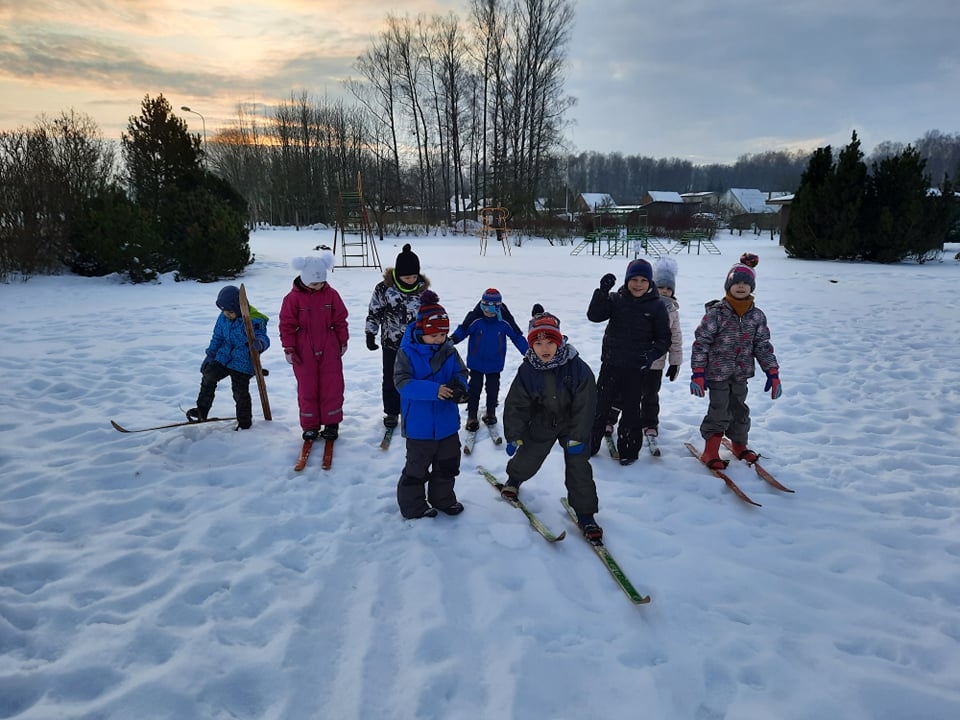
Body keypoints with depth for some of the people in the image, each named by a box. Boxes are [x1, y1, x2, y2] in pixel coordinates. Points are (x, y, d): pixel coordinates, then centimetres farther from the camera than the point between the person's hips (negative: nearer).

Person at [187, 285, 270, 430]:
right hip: (223, 357, 6)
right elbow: (217, 337, 11)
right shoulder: (223, 317, -1)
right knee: (208, 377, 12)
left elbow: (263, 337, -27)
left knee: (240, 393, -2)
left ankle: (244, 423, 19)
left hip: (242, 363, -6)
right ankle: (201, 411, 30)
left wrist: (259, 343, -51)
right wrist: (210, 354, 10)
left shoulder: (254, 320, -20)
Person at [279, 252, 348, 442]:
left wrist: (343, 341, 9)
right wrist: (289, 349, -4)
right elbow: (287, 325, -3)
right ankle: (310, 425, 19)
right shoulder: (293, 298, -8)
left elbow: (340, 320, 6)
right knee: (307, 388, 7)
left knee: (332, 386, 4)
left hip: (329, 349, 1)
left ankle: (331, 423, 18)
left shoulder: (331, 294, -2)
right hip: (304, 352, -1)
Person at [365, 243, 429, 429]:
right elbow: (374, 313, -5)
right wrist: (370, 335, -3)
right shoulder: (384, 288, -15)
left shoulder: (423, 287, -6)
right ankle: (391, 412, 27)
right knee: (391, 379, 11)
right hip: (391, 343, -1)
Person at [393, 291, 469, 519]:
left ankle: (443, 499, 41)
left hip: (447, 422, 5)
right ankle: (413, 506, 30)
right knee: (417, 468, 10)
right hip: (419, 424, -5)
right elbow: (402, 383, -24)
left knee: (447, 464, 20)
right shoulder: (407, 353, -16)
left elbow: (461, 373, 3)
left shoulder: (449, 351, -2)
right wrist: (434, 390, -35)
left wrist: (459, 386, -23)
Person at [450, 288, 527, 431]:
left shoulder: (505, 320, -14)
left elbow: (517, 336, -4)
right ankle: (472, 416, 16)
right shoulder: (475, 318, -19)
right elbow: (462, 330, -13)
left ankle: (491, 412, 35)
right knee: (474, 388, 4)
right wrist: (452, 340, -33)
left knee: (493, 388, 16)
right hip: (476, 361, -1)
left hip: (495, 363, 1)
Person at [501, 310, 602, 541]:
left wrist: (578, 437, -19)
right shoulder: (527, 371, -17)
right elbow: (516, 404, -9)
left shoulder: (577, 368, -23)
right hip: (541, 424, 2)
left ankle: (585, 514, 11)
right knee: (527, 459, 14)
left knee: (579, 468, -4)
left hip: (572, 425, -1)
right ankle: (514, 478, 50)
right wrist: (514, 436, -11)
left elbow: (585, 405, -18)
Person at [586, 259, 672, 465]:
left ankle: (629, 449, 25)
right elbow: (594, 315, -12)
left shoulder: (657, 306, -4)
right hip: (610, 364, 2)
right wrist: (602, 291, -23)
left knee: (630, 409, 9)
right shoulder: (616, 299, 0)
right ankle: (589, 444, 24)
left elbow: (664, 339, 0)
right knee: (600, 405, 9)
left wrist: (652, 354, -18)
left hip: (636, 368, -2)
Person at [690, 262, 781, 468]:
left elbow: (763, 345, 7)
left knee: (739, 410, 16)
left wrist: (773, 373, 2)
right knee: (719, 412, -3)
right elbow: (701, 342, -11)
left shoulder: (757, 316, 2)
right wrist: (698, 373, -15)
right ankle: (710, 451, 12)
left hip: (741, 374, 4)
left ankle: (739, 445, 37)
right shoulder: (716, 312, -11)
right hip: (717, 372, -4)